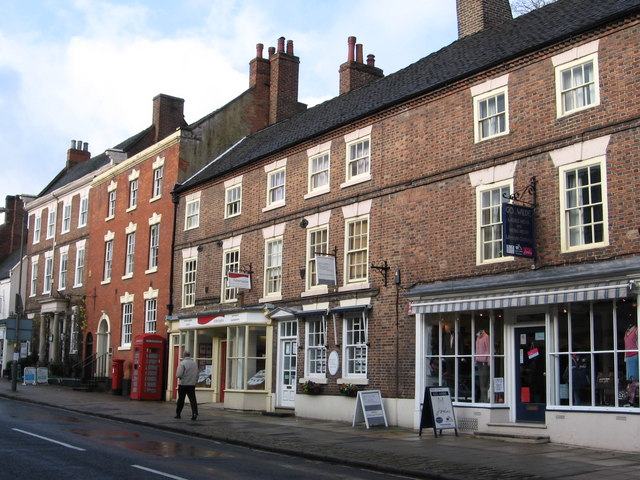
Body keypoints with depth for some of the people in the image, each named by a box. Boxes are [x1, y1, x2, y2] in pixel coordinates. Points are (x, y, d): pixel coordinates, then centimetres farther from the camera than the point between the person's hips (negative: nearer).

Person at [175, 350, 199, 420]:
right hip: (192, 385, 3)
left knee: (181, 400, 8)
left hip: (183, 385, -3)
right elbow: (197, 375, 13)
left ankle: (178, 414, 19)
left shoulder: (182, 363, -10)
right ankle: (194, 413, -16)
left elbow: (179, 375, -17)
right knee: (193, 400, -2)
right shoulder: (194, 363, 7)